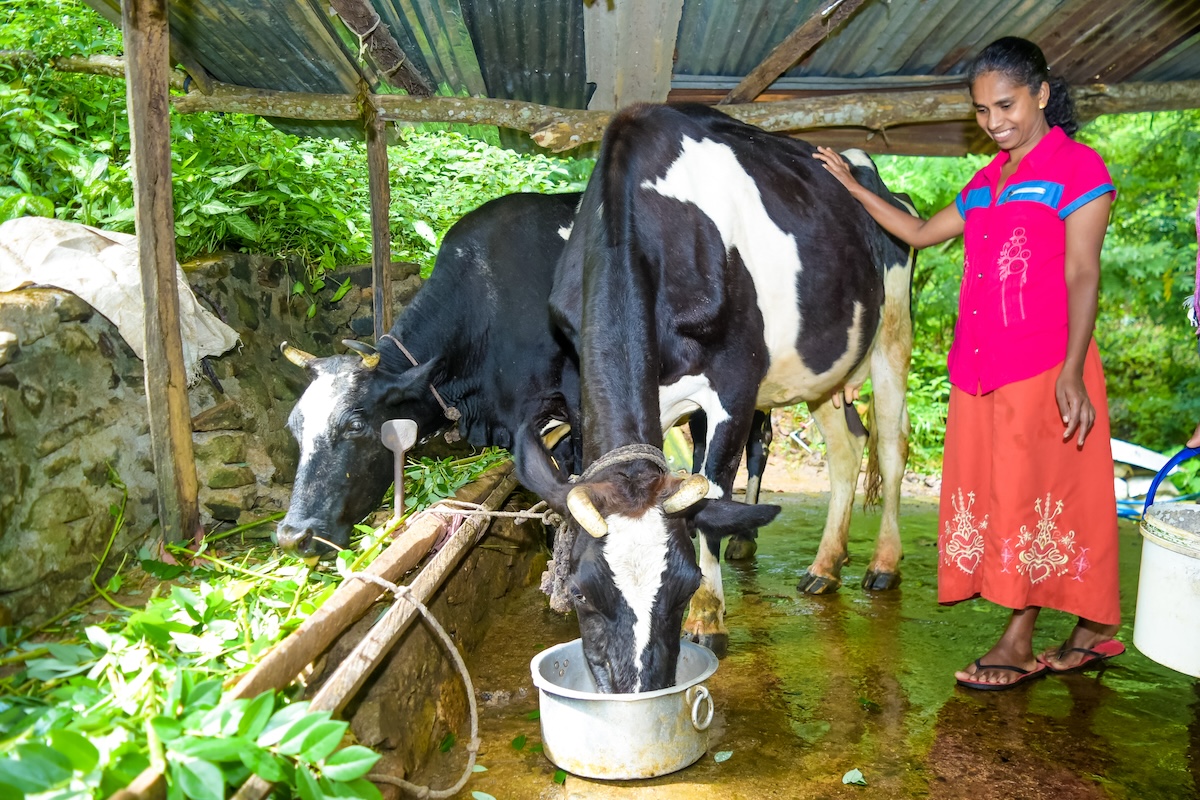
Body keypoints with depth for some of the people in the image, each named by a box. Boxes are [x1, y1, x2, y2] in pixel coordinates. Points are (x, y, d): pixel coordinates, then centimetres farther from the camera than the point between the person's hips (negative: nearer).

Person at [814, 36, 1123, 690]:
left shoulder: (1078, 167, -2)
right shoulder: (985, 182, 18)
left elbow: (1082, 274, -9)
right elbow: (921, 233, 28)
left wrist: (1072, 373, -17)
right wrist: (850, 186, 27)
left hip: (1046, 370, -7)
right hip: (978, 369, 7)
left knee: (1035, 499, -1)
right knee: (994, 498, 7)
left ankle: (1017, 644, 8)